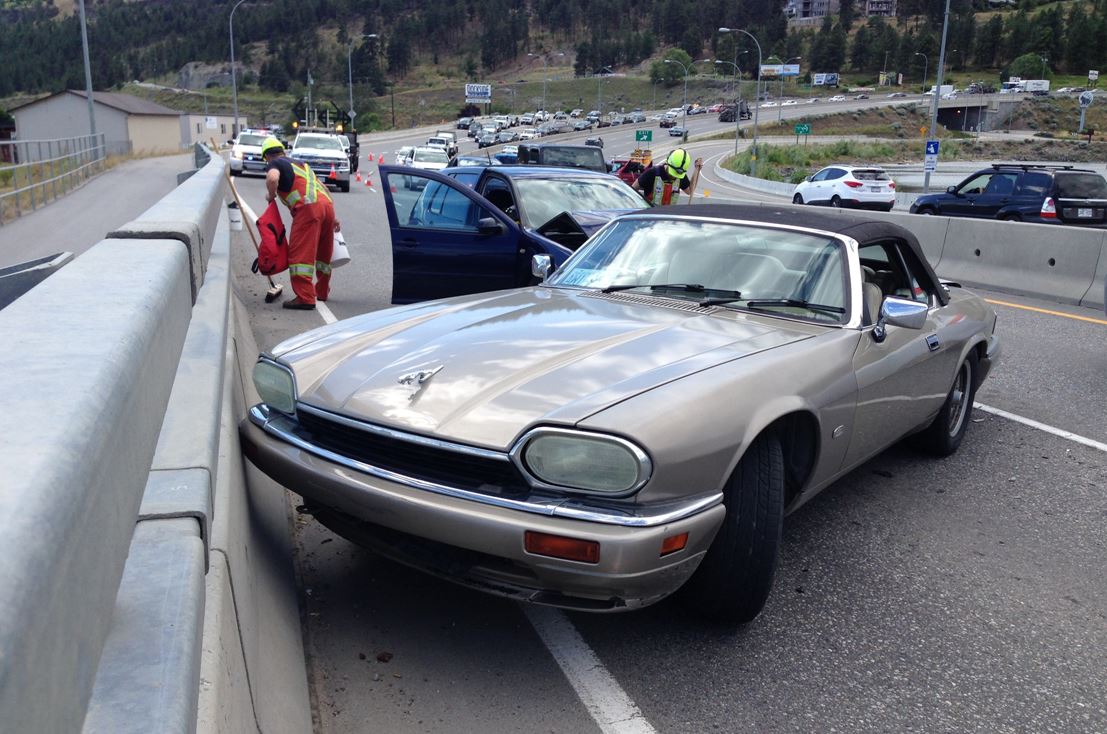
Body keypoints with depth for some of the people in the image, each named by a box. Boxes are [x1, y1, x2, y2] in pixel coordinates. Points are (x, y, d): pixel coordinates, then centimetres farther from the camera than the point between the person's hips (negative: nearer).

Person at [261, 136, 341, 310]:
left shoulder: (275, 163, 10)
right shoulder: (301, 164, 32)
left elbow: (272, 178, -15)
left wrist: (271, 195, 6)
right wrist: (332, 217, 33)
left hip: (308, 207, -8)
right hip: (327, 204, 8)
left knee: (300, 253, -7)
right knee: (323, 252, 19)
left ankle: (305, 298, -13)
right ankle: (322, 292, 32)